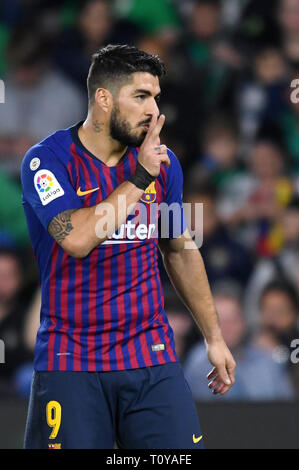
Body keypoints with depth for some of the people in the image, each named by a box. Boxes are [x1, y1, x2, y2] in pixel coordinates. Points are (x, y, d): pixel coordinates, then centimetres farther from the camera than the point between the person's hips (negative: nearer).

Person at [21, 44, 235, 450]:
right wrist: (140, 177, -16)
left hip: (152, 356, 4)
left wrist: (214, 337, 19)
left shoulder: (163, 162, 8)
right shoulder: (47, 160, -7)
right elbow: (77, 239, -23)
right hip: (70, 363, -4)